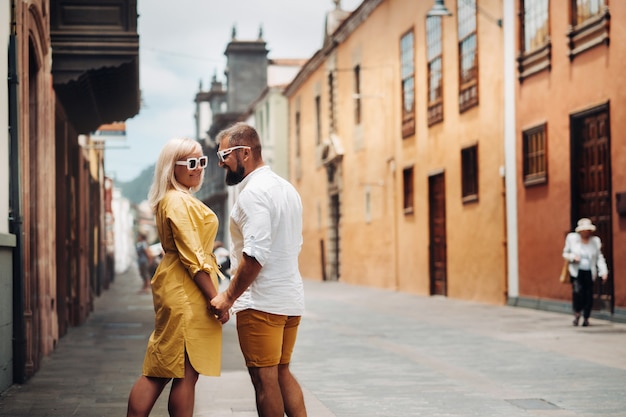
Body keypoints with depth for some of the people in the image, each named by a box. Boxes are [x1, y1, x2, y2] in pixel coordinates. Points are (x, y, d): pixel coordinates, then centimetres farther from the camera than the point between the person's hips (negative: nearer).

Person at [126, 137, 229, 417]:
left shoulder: (178, 200, 19)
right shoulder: (178, 202, -14)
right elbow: (192, 257, -19)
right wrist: (216, 299, -19)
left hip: (175, 289, 10)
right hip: (187, 292, -10)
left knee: (158, 372, 9)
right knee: (186, 373, -4)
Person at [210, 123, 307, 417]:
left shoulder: (254, 192, -14)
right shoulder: (287, 189, 15)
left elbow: (256, 254, -23)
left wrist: (228, 296, -15)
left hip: (261, 303, -9)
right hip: (291, 299, 9)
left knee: (265, 379, -2)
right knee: (282, 373, 16)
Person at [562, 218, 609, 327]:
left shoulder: (595, 241, 7)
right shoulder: (572, 238, 3)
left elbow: (599, 257, 8)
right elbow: (565, 253, 12)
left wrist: (603, 271, -3)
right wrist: (573, 257, -10)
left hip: (590, 273, 2)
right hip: (576, 272, -2)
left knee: (589, 295, -3)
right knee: (577, 291, -20)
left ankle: (586, 318, 15)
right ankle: (577, 314, 4)